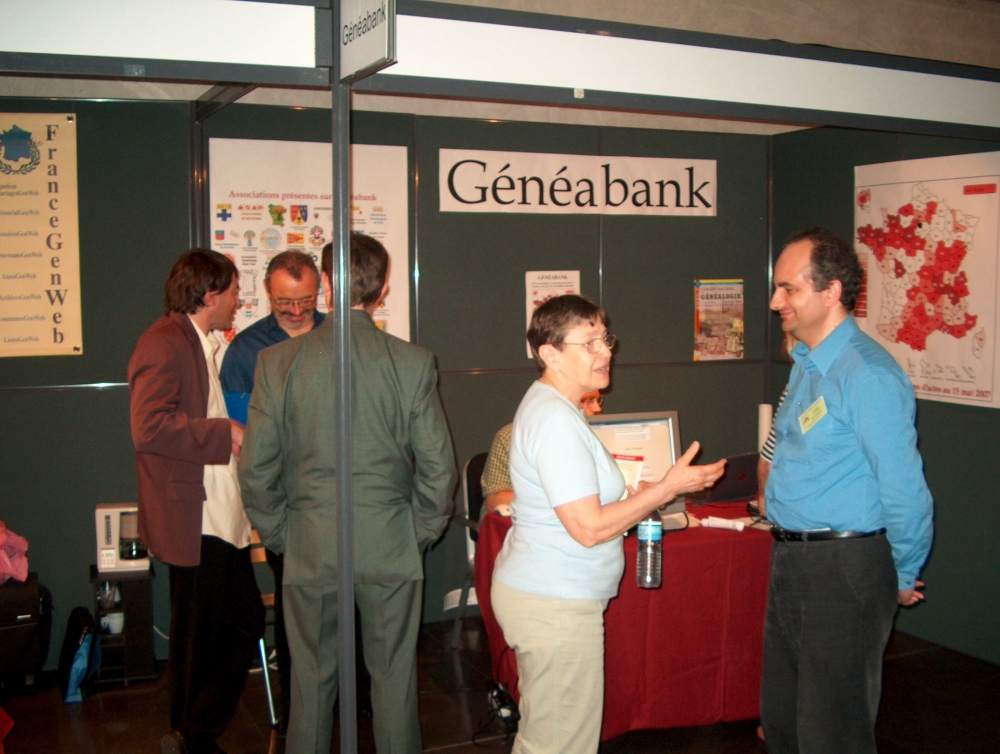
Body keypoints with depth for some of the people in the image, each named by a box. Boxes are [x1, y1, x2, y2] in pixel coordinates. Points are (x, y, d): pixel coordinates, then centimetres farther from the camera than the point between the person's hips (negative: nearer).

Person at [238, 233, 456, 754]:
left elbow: (257, 469, -4)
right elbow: (437, 466, -5)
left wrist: (280, 536, 10)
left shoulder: (277, 362, -7)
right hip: (392, 552, 0)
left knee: (311, 682, 14)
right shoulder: (414, 363, -8)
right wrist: (420, 534, 9)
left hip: (310, 553, 1)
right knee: (394, 680, 13)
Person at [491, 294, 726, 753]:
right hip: (557, 608, -11)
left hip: (533, 591, 11)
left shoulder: (546, 405, 12)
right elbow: (589, 528, -23)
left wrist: (642, 505, 16)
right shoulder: (557, 422, -22)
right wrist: (668, 488, -16)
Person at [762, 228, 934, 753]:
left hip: (844, 571, -9)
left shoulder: (868, 375, -21)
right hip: (791, 559, 9)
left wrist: (903, 579, -8)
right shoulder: (806, 366, 10)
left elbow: (904, 490, -20)